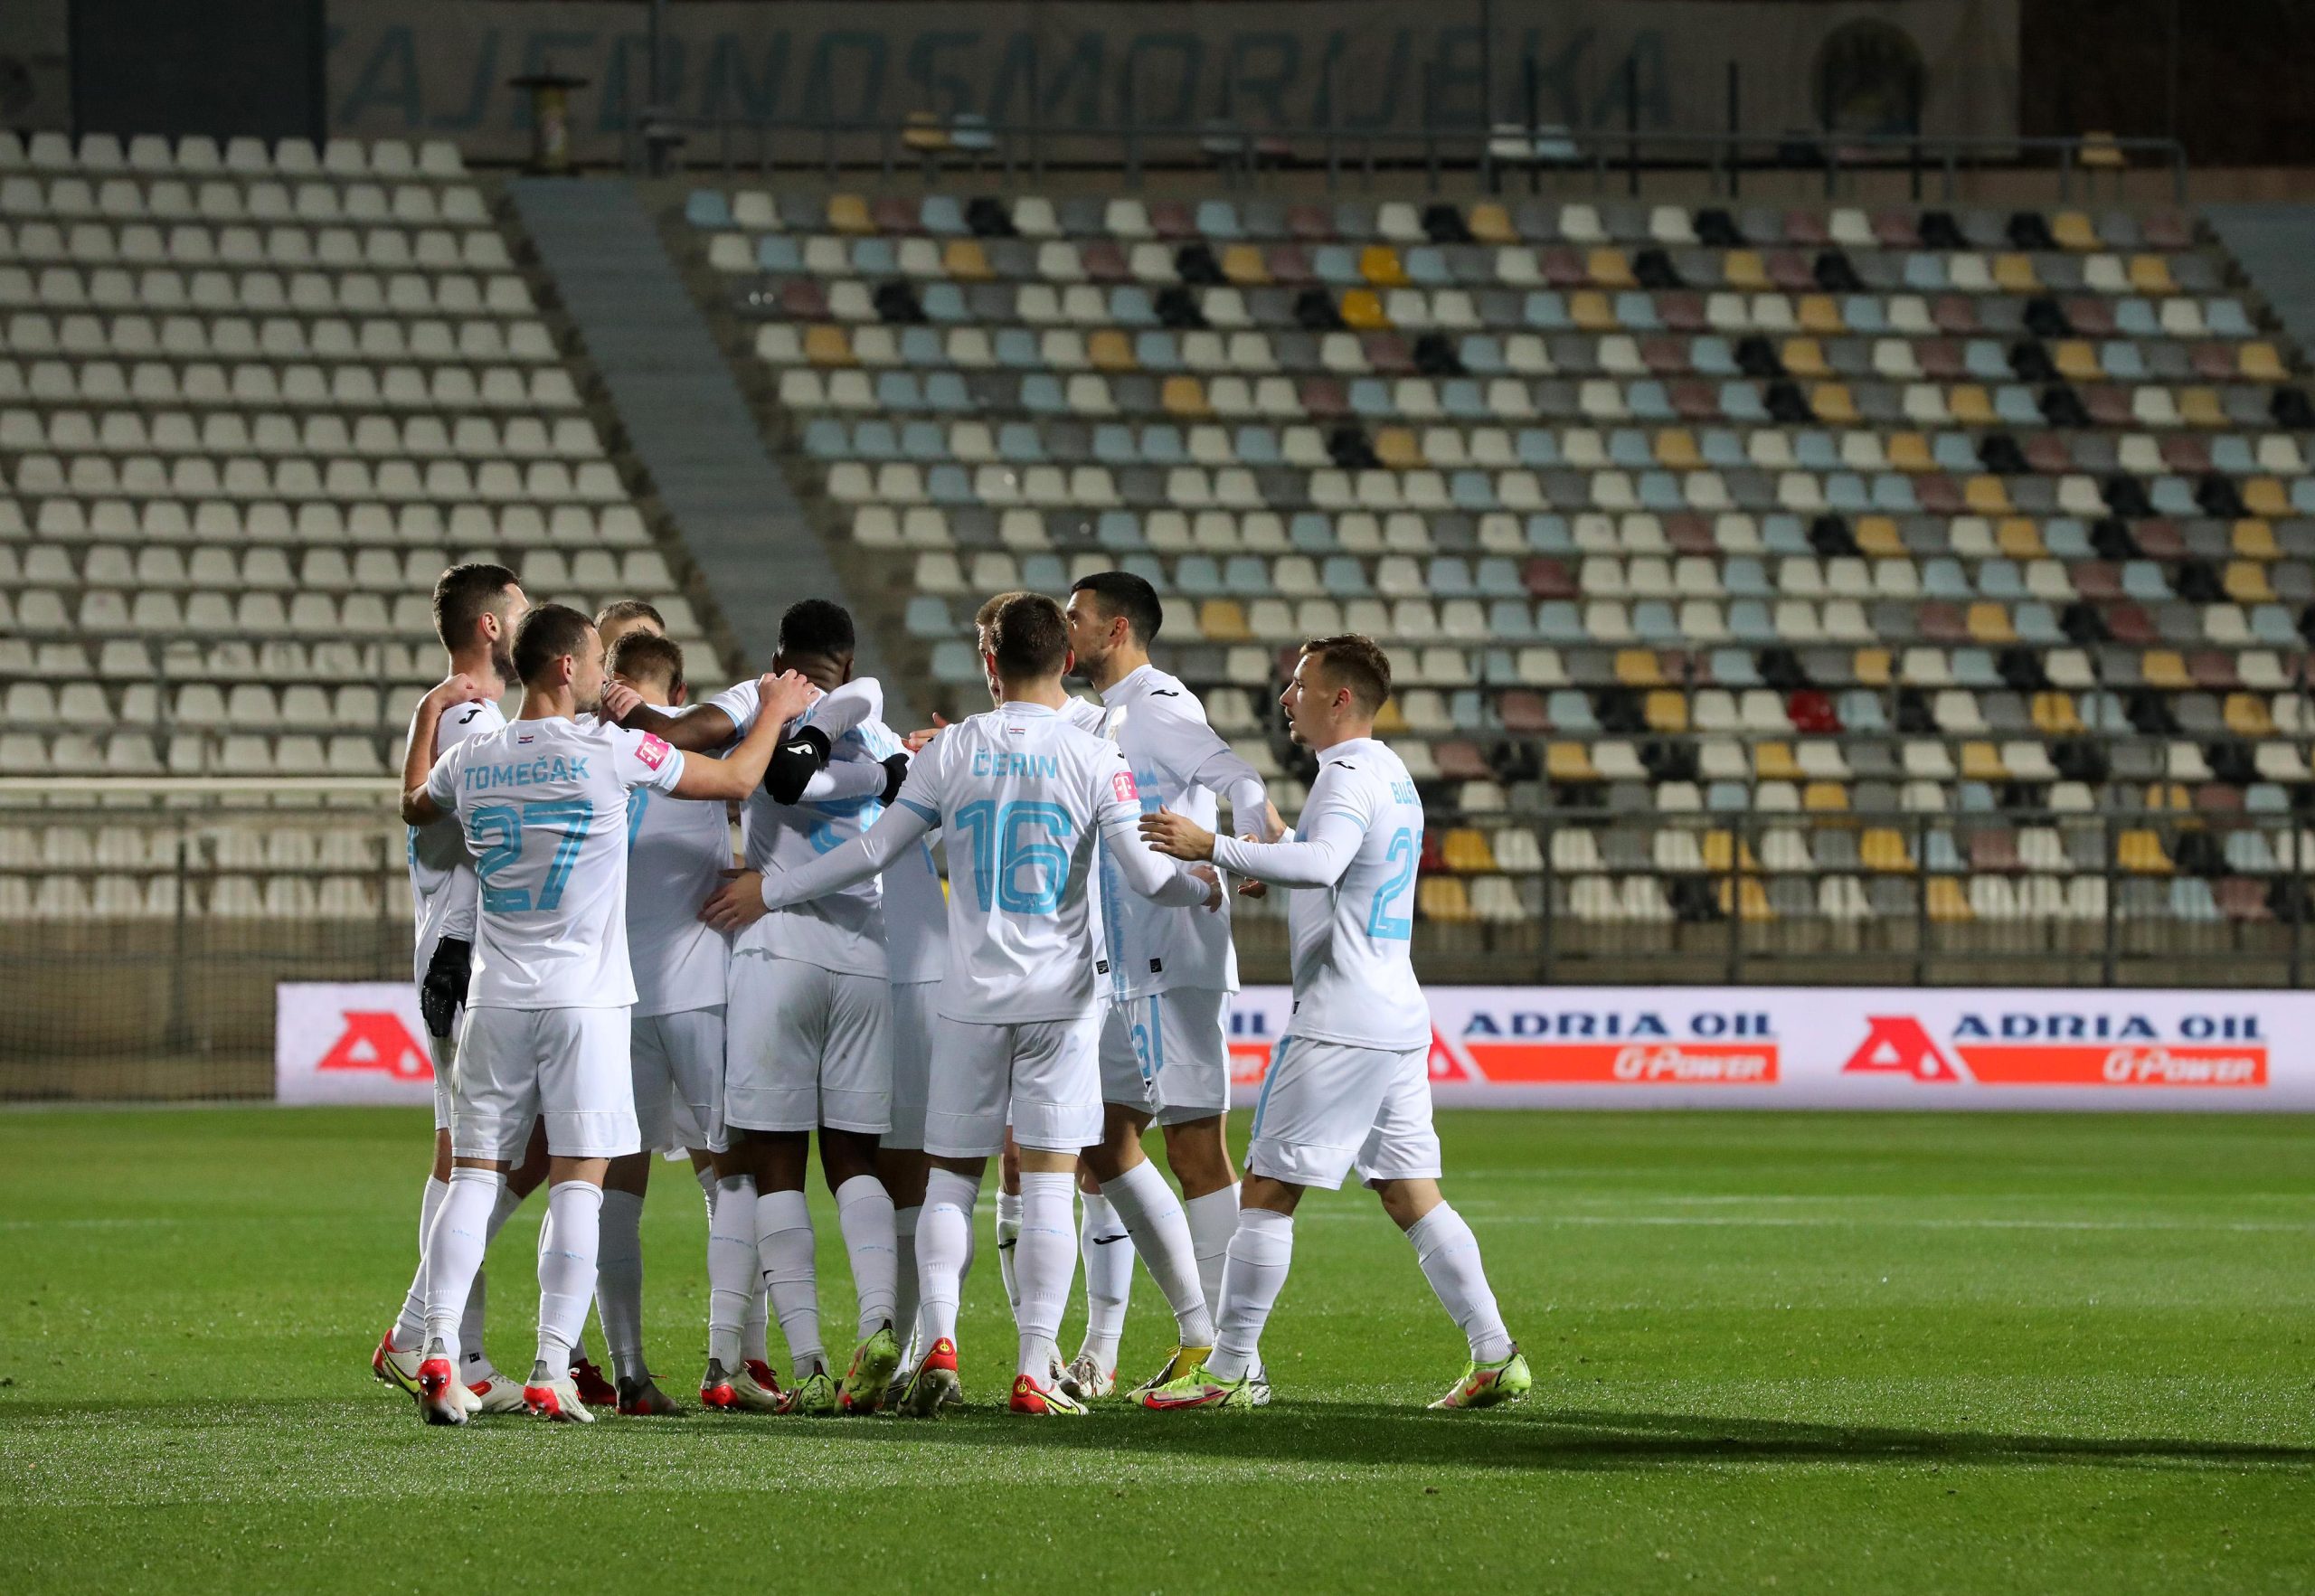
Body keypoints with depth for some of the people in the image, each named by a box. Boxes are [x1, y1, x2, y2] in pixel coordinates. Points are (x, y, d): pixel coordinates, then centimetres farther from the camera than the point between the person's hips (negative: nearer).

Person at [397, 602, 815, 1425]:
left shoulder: (472, 759, 4)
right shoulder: (611, 751, -7)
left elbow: (415, 805, 28)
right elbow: (736, 778, 4)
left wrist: (429, 714, 39)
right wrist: (775, 711, 22)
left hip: (496, 999, 3)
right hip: (584, 1000, -3)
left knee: (474, 1172, 6)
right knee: (577, 1179, -1)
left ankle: (439, 1350, -6)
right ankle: (552, 1370, -7)